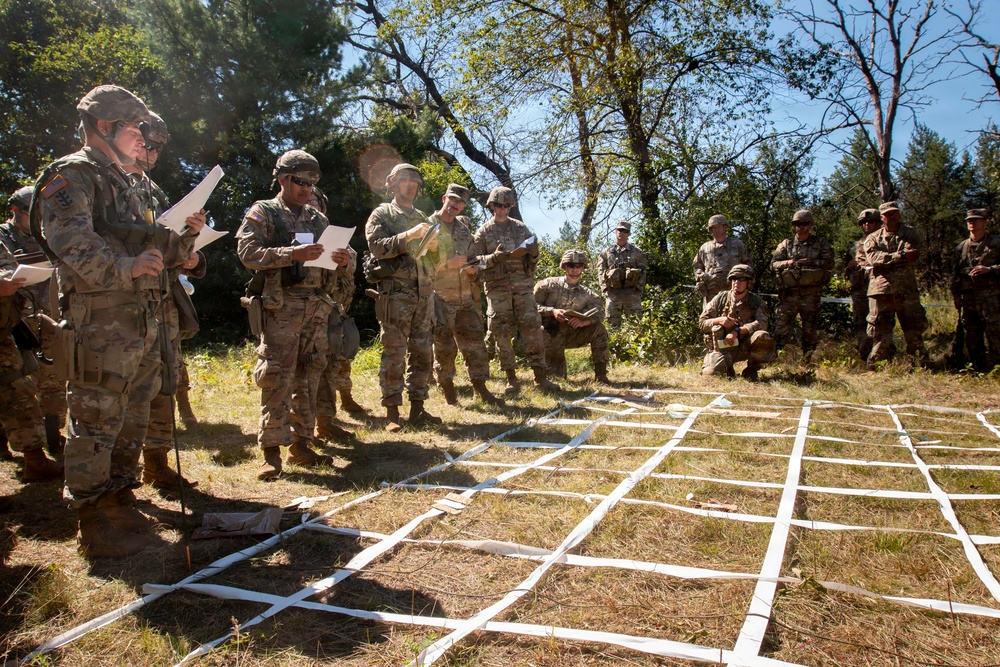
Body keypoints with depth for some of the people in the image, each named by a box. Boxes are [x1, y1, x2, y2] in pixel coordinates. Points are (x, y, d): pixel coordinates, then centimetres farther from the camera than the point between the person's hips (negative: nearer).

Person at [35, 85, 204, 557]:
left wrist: (185, 236, 8)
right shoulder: (72, 175, -4)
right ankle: (95, 525, 5)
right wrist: (126, 266, -32)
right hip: (100, 321, -9)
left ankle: (117, 504, 28)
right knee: (94, 422, -4)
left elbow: (155, 251, 25)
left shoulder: (122, 184, 24)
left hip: (138, 320, 10)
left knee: (131, 419, 15)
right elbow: (69, 241, -20)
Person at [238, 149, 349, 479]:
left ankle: (301, 444, 17)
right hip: (281, 306, -5)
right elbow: (248, 252, -11)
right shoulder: (263, 213, 4)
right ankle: (271, 451, -1)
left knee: (309, 377, 8)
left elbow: (332, 263, 19)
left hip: (317, 306, 6)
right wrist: (292, 254, -22)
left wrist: (341, 258, -5)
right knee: (276, 378, -7)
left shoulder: (318, 219, 20)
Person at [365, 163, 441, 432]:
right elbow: (378, 247, -11)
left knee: (421, 352, 7)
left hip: (424, 291, 6)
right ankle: (392, 413, 0)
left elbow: (435, 259, 21)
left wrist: (434, 245, -1)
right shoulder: (381, 214, 5)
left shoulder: (422, 218, 22)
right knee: (394, 353, -6)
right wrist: (410, 235, -19)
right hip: (395, 291, -6)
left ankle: (417, 408, 15)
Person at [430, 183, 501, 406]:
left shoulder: (464, 229, 15)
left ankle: (480, 388, 15)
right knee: (444, 345, -1)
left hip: (466, 295, 6)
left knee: (475, 341, 6)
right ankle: (447, 388, 14)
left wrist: (472, 268, 0)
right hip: (440, 297, -5)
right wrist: (448, 263, -22)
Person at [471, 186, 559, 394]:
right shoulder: (483, 232, 8)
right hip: (497, 287, -1)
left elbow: (533, 260, 16)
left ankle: (540, 377, -2)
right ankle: (511, 379, 7)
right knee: (502, 333, -2)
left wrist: (533, 253, -7)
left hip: (523, 285, 1)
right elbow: (476, 260, 2)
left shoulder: (521, 228, 15)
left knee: (533, 329, -6)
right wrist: (494, 257, -16)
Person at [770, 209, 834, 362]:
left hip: (811, 294, 0)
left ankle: (807, 360, 15)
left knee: (810, 329, 6)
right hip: (789, 293, 0)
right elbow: (773, 263, 5)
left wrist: (810, 262, -13)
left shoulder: (821, 243, 9)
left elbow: (829, 264, -2)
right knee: (781, 326, -5)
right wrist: (788, 263, -13)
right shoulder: (786, 243, 11)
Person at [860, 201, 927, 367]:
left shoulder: (910, 233, 11)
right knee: (880, 334, 3)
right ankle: (876, 367, 12)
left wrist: (884, 260, -9)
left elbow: (912, 257, -7)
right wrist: (900, 256, -18)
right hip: (880, 289, 0)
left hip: (906, 289, 0)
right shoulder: (872, 238, 11)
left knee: (914, 330, 4)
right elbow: (873, 257, -10)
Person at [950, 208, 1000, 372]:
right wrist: (956, 294, 9)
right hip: (968, 298, 4)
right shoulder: (961, 247, 14)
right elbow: (955, 273, 16)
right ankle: (978, 370, 16)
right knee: (972, 338, 7)